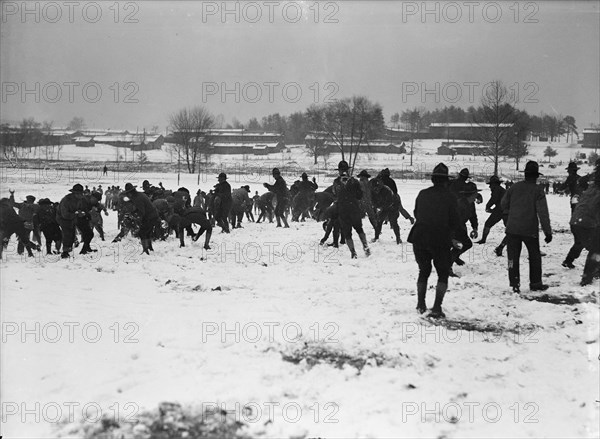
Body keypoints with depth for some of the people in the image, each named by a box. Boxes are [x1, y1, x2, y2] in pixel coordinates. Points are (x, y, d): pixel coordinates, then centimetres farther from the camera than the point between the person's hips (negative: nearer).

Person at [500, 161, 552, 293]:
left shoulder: (514, 187, 0)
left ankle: (515, 284, 4)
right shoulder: (538, 190, -9)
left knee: (513, 257, 8)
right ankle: (535, 283, 21)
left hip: (512, 229, 2)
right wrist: (548, 231, -8)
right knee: (535, 256, 16)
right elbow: (543, 213, -12)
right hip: (530, 230, -2)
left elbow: (503, 205, 10)